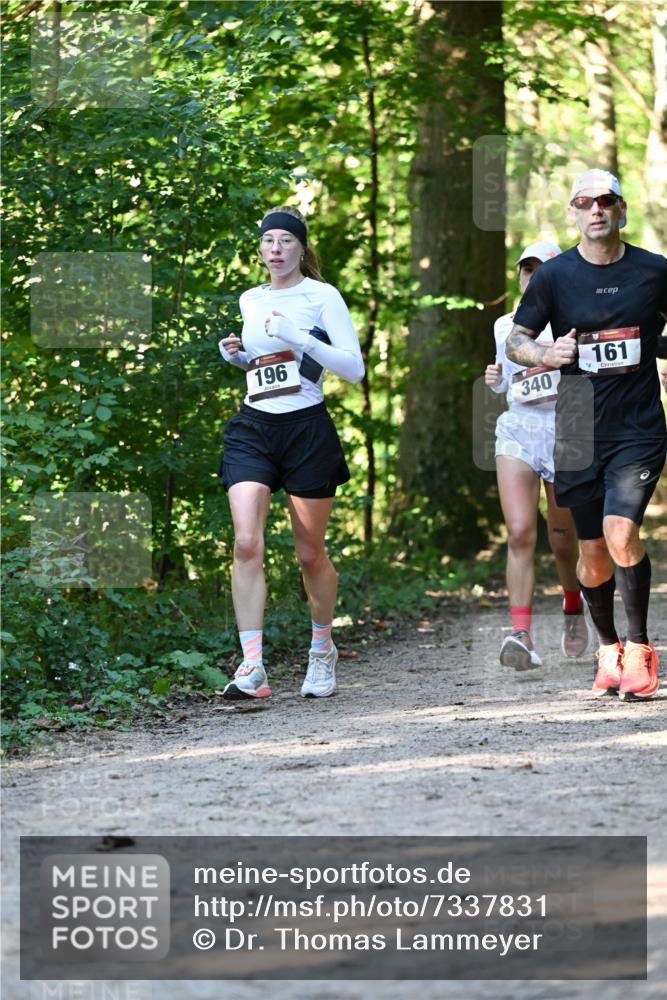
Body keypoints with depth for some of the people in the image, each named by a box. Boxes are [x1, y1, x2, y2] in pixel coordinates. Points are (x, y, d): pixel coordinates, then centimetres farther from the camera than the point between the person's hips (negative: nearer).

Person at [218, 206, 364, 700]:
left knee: (310, 553, 6)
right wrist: (237, 354, 7)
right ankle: (252, 667, -19)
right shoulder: (250, 300, 13)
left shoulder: (321, 296, -3)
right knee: (247, 543, -15)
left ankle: (323, 650, 31)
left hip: (307, 429, -3)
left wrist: (297, 336, -19)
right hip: (252, 428, 3)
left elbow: (354, 368, -10)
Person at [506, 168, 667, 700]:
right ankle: (608, 648, 27)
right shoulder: (554, 275, 1)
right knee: (592, 550, 7)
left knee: (620, 531, -20)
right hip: (578, 431, 2)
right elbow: (515, 339, 7)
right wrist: (547, 354, -12)